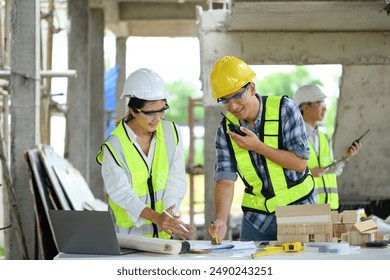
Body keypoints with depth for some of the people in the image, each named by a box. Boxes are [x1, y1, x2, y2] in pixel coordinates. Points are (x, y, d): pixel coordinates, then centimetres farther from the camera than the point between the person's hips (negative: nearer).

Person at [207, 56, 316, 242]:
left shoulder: (284, 109, -11)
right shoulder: (226, 129, -4)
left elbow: (300, 162, -15)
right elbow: (225, 180, -12)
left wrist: (258, 146, -21)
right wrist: (220, 220, -28)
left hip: (298, 211, -2)